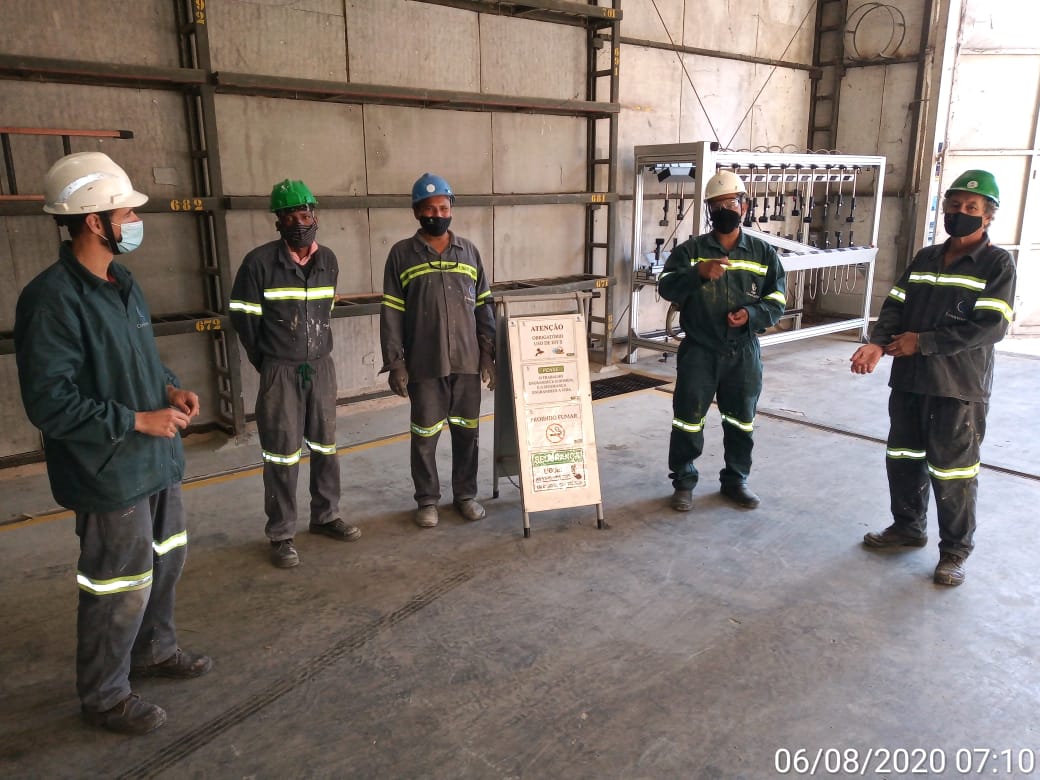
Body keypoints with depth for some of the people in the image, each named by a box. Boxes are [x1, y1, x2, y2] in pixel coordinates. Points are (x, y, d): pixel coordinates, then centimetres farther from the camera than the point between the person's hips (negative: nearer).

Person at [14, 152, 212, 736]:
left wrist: (171, 388, 2)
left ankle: (155, 649, 46)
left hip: (158, 459, 9)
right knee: (121, 589, 4)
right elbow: (49, 403, -24)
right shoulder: (53, 299, -21)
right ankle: (105, 696, 26)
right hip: (109, 473, -9)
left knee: (167, 559, 23)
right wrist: (138, 421, -21)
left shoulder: (123, 283, 8)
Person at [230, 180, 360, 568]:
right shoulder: (260, 261, -11)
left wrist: (315, 349, 15)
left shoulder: (328, 260, 4)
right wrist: (265, 362, 1)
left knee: (325, 445, 14)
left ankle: (325, 515, 30)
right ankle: (281, 534, 13)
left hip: (321, 366, 5)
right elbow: (243, 316, -6)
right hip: (280, 371, -5)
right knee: (282, 453, 2)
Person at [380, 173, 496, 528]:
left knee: (466, 431, 11)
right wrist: (395, 363, -7)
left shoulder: (468, 251, 7)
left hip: (467, 361, 2)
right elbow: (391, 314, -2)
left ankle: (466, 494, 27)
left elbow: (483, 306, 9)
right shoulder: (401, 254, -1)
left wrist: (488, 354, 3)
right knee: (425, 436, 6)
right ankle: (427, 500, 23)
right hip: (424, 364, -2)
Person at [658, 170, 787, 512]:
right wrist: (698, 273, -33)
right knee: (688, 419, 2)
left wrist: (752, 314, -17)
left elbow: (777, 301, 4)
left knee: (741, 420, 13)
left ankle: (735, 480, 29)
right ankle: (683, 482, 17)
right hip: (698, 351, -2)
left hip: (743, 352, 2)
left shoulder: (764, 253, 5)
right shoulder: (689, 250, -1)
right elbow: (666, 287, -15)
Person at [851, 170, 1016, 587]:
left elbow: (990, 326, -14)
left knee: (952, 471, 1)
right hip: (909, 380, 6)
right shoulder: (925, 258, 12)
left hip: (959, 387, -6)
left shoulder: (997, 263, -4)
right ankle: (908, 526, 34)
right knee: (903, 458, 15)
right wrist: (878, 343, -13)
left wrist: (922, 342, -17)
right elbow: (895, 306, 6)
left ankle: (955, 549, 17)